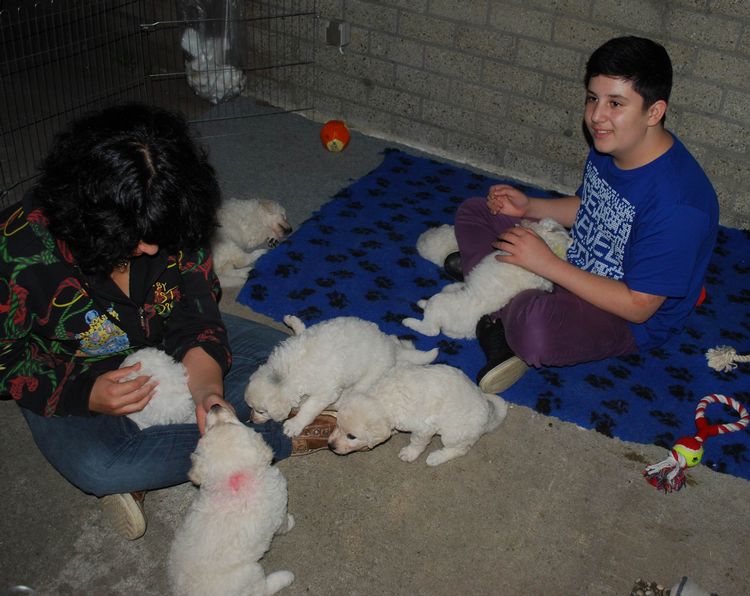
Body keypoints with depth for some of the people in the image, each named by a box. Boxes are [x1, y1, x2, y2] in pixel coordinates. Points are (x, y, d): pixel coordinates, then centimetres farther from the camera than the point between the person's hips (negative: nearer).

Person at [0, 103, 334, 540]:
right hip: (69, 387, -3)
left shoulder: (169, 228, -21)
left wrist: (207, 389, -34)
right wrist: (85, 395, -31)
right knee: (97, 467, -34)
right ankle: (280, 441, -19)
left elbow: (196, 318, -15)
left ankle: (144, 474, -14)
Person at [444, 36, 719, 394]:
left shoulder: (677, 201, -31)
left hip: (629, 320, -9)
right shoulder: (608, 147, -5)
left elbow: (638, 306, -27)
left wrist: (547, 264, -27)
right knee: (473, 212, 8)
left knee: (535, 326, -42)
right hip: (576, 264, 9)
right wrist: (529, 206, -2)